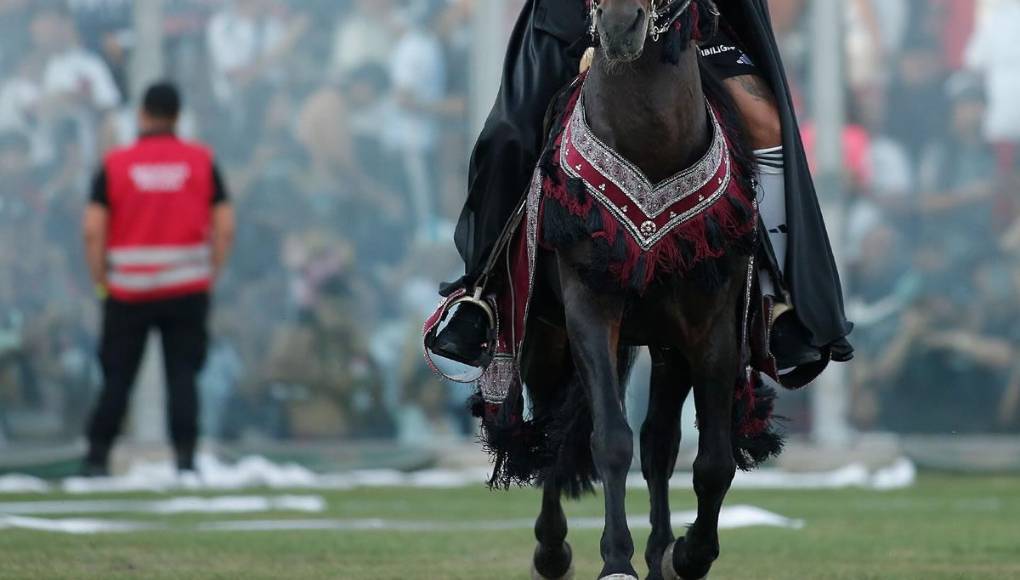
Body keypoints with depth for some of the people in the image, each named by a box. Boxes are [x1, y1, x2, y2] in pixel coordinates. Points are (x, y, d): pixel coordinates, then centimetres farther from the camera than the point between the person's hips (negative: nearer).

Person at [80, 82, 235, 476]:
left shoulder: (115, 164, 0)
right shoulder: (201, 161, 2)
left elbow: (93, 229, -6)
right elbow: (225, 227, -1)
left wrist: (101, 281, 3)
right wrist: (211, 277, 7)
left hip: (127, 291, 0)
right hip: (188, 289, 0)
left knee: (116, 377, 6)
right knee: (183, 375, 2)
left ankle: (97, 459, 5)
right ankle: (185, 457, -7)